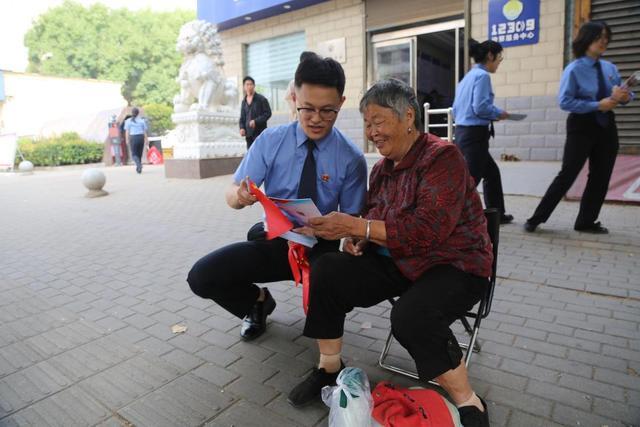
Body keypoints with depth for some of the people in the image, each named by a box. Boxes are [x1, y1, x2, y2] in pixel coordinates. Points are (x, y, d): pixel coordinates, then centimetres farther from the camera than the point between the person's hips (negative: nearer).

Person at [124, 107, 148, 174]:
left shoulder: (128, 121, 2)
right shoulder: (142, 120, 6)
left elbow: (127, 131, -2)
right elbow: (145, 131, 5)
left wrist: (127, 140, 0)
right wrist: (146, 140, 9)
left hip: (133, 138, -2)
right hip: (141, 137, 2)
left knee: (134, 154, 4)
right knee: (139, 153, 12)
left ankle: (139, 164, -23)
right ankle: (138, 168, 16)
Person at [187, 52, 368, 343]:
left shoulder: (351, 158, -8)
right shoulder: (270, 141, -5)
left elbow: (351, 217, -3)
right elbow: (231, 195, -6)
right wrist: (240, 195, -32)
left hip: (320, 247, -1)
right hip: (272, 241, 2)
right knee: (201, 277, -19)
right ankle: (259, 301, 15)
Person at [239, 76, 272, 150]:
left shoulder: (261, 99, -3)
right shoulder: (244, 101, 13)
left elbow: (268, 113, -7)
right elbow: (242, 117, 18)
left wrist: (256, 121, -16)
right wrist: (242, 128, 0)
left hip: (260, 133, -5)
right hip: (249, 134, 5)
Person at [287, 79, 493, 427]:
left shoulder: (442, 157, -15)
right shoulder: (382, 169, 7)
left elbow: (426, 230, -27)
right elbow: (374, 216, 17)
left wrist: (355, 225, -30)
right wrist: (359, 237, -8)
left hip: (452, 264, -6)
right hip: (396, 261, 7)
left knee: (410, 318, -35)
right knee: (326, 271, -13)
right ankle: (329, 367, 4)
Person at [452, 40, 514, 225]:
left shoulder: (468, 76, 17)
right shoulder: (482, 75, -10)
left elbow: (456, 109, 15)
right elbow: (480, 107, -21)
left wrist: (493, 115, 16)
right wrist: (499, 113, -2)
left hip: (463, 132, 10)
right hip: (474, 135, -10)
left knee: (492, 173, 21)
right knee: (470, 180, -8)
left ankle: (496, 214, 32)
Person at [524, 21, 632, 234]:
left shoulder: (610, 68, 7)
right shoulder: (574, 69, -11)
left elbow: (622, 94, 13)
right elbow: (565, 102, -17)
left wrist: (624, 95, -11)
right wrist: (597, 105, -21)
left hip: (606, 126, 7)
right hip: (582, 127, -6)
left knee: (601, 176, 9)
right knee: (567, 175, -8)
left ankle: (586, 222, 21)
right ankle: (536, 218, 0)